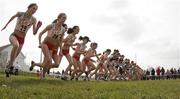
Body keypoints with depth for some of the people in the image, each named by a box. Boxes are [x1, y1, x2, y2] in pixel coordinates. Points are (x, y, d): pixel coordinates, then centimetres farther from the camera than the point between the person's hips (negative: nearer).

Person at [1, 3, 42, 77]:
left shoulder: (33, 19, -8)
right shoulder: (20, 14, -11)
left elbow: (34, 33, -8)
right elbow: (13, 17, 12)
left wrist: (38, 27, -28)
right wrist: (6, 25, 24)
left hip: (22, 40, 3)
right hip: (14, 35, -3)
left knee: (14, 56, 7)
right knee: (16, 45, -36)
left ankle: (8, 67, 33)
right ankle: (11, 65, -26)